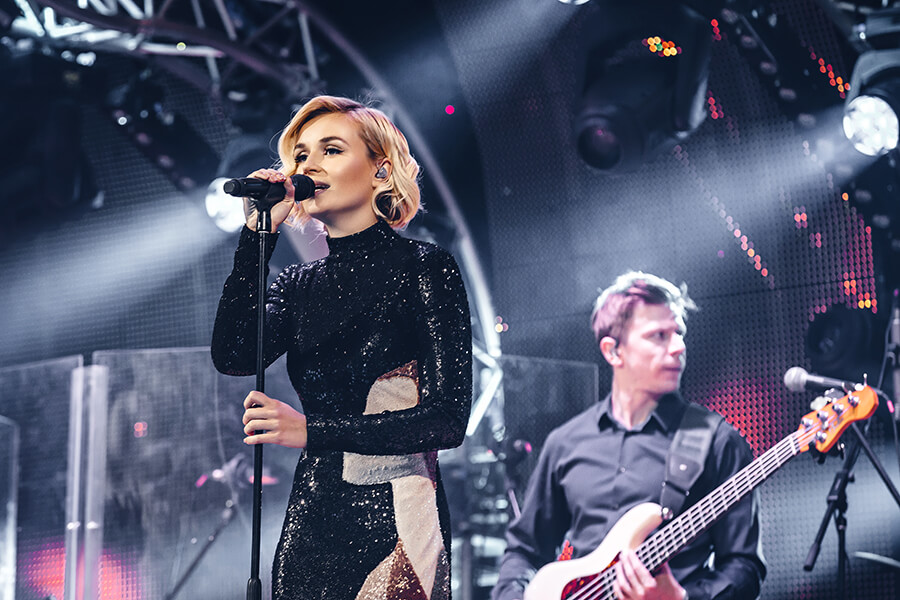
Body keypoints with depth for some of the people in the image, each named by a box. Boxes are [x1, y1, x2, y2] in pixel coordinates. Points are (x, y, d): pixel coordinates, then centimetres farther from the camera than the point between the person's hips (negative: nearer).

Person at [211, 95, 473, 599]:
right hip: (312, 517, 5)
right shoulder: (299, 283, 11)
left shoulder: (425, 268, -5)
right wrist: (259, 232, -8)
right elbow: (233, 357, -7)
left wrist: (313, 430, -21)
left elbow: (448, 417, -13)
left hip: (395, 519, -5)